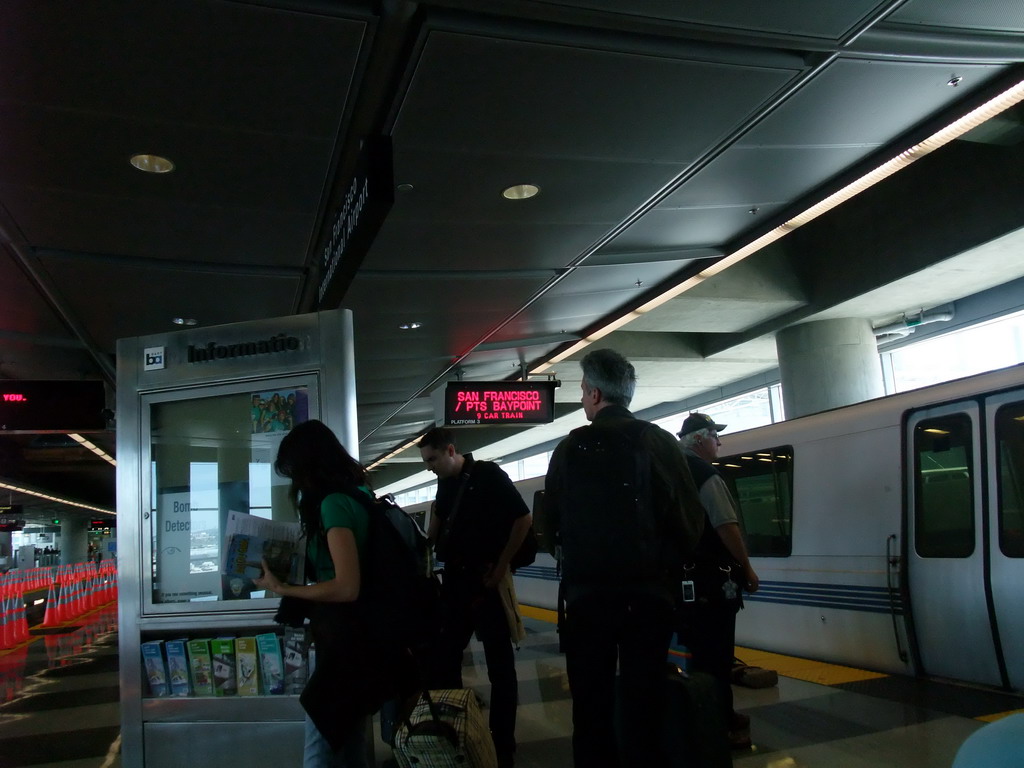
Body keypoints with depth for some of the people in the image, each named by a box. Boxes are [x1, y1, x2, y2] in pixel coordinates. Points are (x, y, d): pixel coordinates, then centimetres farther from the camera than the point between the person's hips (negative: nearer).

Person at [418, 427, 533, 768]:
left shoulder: (488, 474, -11)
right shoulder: (446, 483, 8)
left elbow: (523, 519, -13)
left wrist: (500, 568, -12)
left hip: (486, 582, -7)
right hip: (455, 581, 7)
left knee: (499, 664, 2)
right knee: (443, 658, 10)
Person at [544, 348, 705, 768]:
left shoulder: (570, 448, -3)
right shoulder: (661, 442, -2)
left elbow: (551, 524, -1)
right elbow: (691, 520, -4)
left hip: (587, 592, 0)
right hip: (651, 592, 1)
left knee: (592, 704, 9)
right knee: (644, 703, 6)